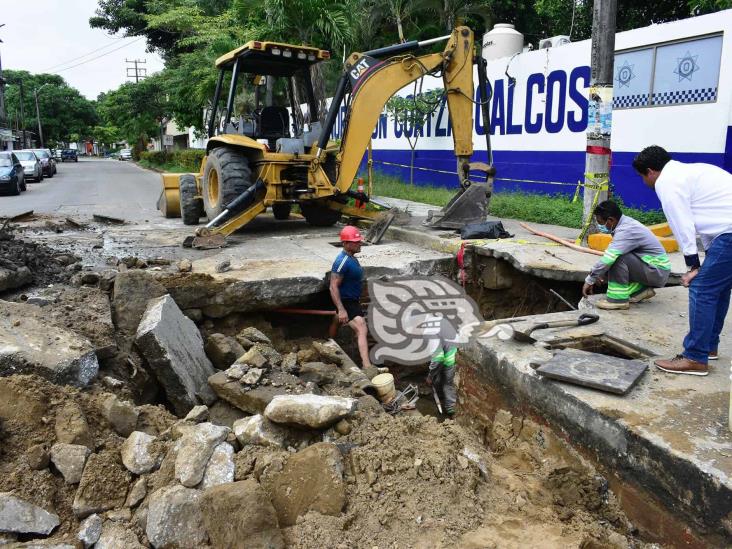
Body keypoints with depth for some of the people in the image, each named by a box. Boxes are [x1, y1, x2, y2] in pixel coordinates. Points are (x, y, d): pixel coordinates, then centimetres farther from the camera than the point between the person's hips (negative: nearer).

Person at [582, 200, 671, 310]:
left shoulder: (626, 231, -25)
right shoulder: (626, 222, 2)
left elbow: (608, 259, -29)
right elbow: (609, 256, 10)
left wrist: (590, 280, -19)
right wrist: (596, 274, 4)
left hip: (658, 272, -9)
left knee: (618, 258, -26)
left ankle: (618, 298, -17)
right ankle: (640, 289, 10)